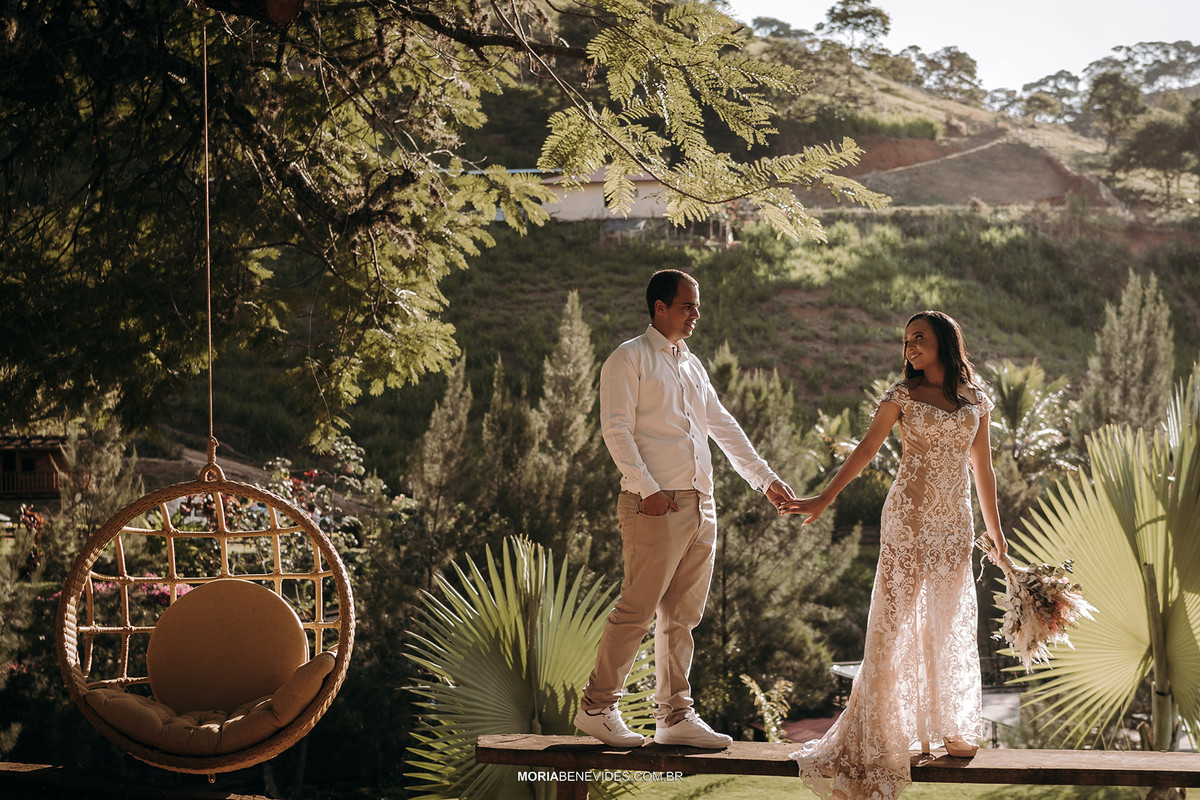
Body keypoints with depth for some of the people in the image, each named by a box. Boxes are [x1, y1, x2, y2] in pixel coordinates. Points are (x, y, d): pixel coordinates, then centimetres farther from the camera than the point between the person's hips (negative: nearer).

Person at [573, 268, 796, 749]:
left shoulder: (691, 365, 22)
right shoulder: (629, 359, -1)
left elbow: (722, 426, 26)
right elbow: (616, 429, -9)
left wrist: (764, 478, 21)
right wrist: (647, 488, -18)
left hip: (700, 506, 8)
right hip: (656, 506, -8)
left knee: (682, 616, 9)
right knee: (636, 611, -9)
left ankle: (675, 717, 13)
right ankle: (596, 708, 1)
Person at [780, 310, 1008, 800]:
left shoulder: (976, 401, 10)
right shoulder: (902, 396, 2)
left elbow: (982, 468, 15)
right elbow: (865, 450, 0)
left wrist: (995, 529, 15)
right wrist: (824, 499, -8)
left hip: (955, 521, 3)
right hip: (909, 516, -3)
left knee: (951, 621, 6)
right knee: (898, 616, -4)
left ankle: (951, 728, 14)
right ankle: (897, 728, 1)